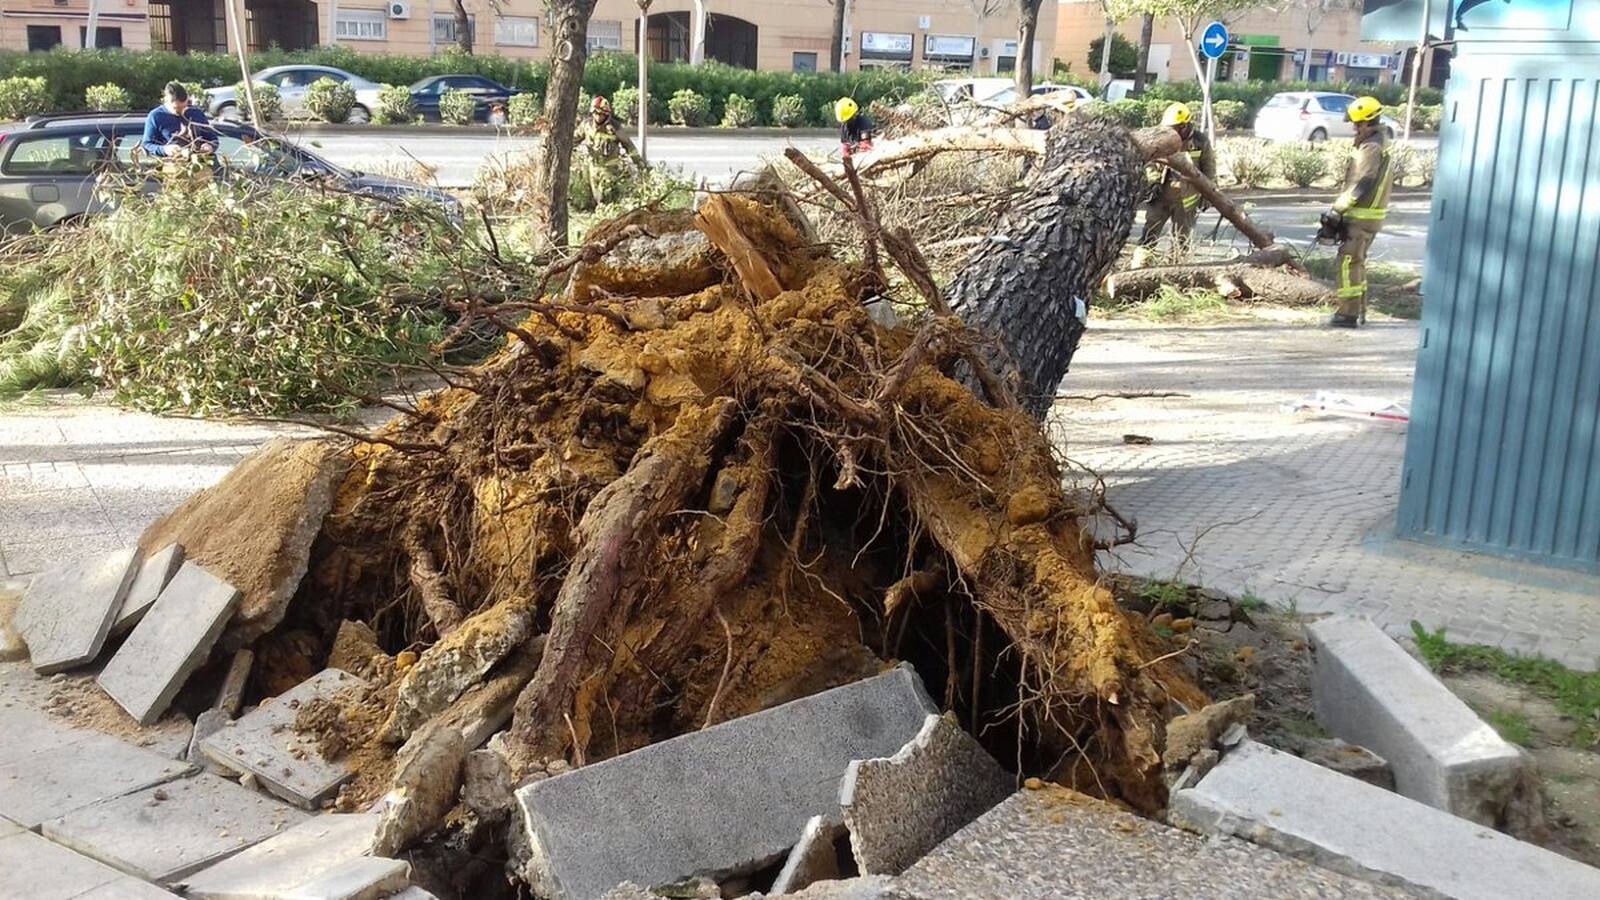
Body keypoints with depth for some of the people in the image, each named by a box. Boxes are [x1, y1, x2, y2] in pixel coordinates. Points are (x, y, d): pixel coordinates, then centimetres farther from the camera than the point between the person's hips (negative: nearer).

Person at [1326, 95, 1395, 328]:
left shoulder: (1371, 148, -18)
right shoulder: (1382, 143, 15)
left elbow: (1361, 184, -23)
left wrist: (1337, 209, -19)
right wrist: (1343, 207, 13)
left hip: (1361, 215, -10)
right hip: (1372, 214, 10)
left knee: (1349, 261, -9)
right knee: (1358, 261, 17)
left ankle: (1348, 313, -9)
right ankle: (1359, 311, 23)